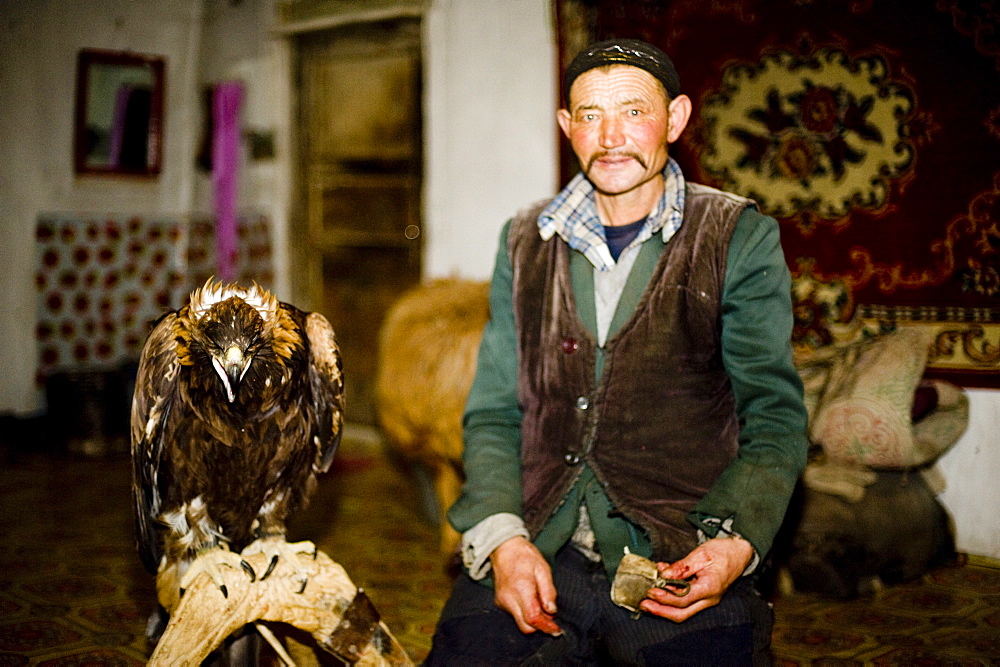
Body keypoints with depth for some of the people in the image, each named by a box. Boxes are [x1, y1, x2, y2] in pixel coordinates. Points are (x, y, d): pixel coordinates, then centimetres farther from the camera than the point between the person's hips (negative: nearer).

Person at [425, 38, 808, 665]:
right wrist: (503, 539, -5)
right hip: (535, 554, 2)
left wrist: (734, 543, -15)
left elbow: (775, 419, 3)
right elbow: (494, 415, 12)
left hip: (681, 563, -1)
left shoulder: (741, 240, 3)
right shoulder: (525, 243, 12)